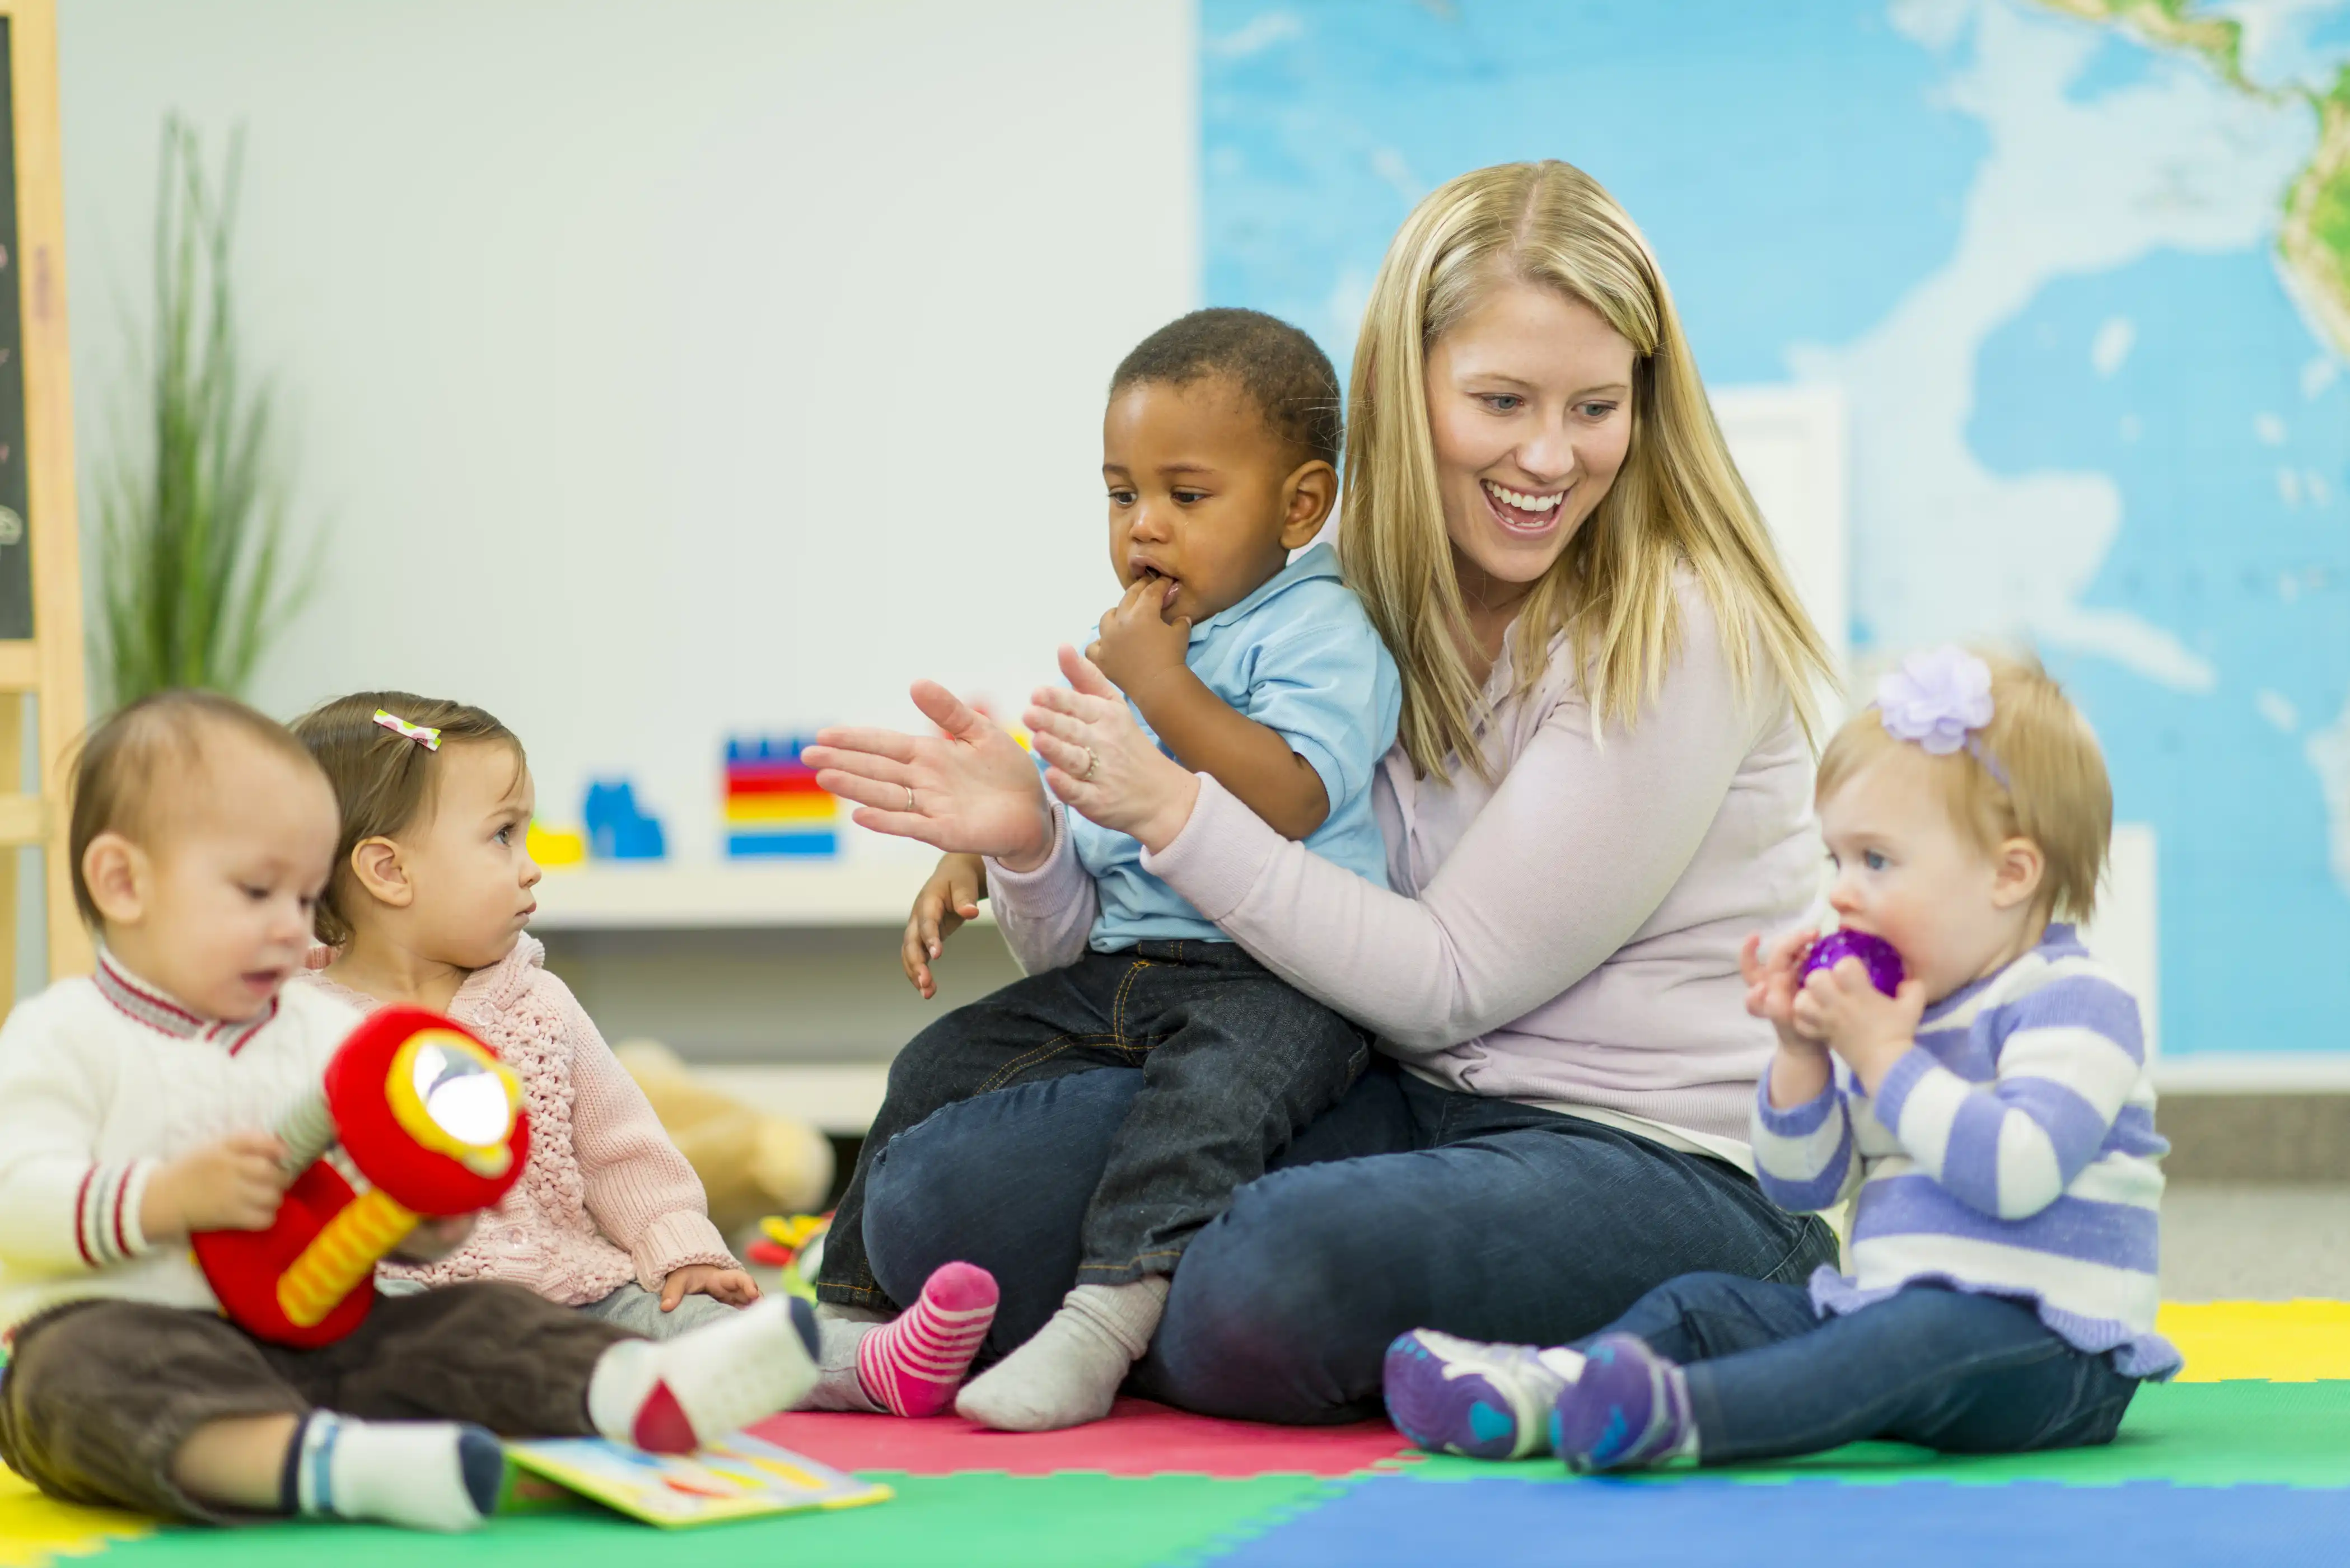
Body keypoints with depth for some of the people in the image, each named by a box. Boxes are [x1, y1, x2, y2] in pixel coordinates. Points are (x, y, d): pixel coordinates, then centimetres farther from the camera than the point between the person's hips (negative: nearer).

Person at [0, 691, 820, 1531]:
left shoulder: (324, 1032, 16)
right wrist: (168, 1200, -25)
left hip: (306, 1342, 6)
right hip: (120, 1325, -5)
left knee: (473, 1322, -14)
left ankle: (640, 1388, -43)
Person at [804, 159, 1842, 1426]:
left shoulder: (1677, 633, -11)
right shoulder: (1357, 599, 6)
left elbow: (1450, 982, -14)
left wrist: (1173, 810, -19)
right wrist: (1031, 845, -13)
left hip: (1663, 1165, -6)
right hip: (1403, 1109, 6)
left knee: (1268, 1285, -36)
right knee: (937, 1191, -15)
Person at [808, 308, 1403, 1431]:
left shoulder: (1319, 632, -1)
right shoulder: (1112, 664, 18)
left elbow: (1289, 801, -22)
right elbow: (1061, 944, 17)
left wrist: (1160, 683, -14)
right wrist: (1022, 843, -7)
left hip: (1275, 973, -8)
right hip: (1119, 970, 8)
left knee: (1216, 1072, -36)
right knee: (944, 1064, -2)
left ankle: (1103, 1318, -45)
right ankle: (858, 1301, 8)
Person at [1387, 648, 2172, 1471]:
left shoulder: (2075, 1004, -8)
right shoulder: (1900, 1008, 18)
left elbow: (2016, 1171, -25)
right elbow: (1802, 1186, 17)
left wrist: (1884, 1056, -18)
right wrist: (1802, 1054, 0)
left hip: (2047, 1349, -9)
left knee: (1930, 1335, -38)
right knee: (1701, 1304, 1)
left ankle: (1682, 1414, -62)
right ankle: (1542, 1383, -28)